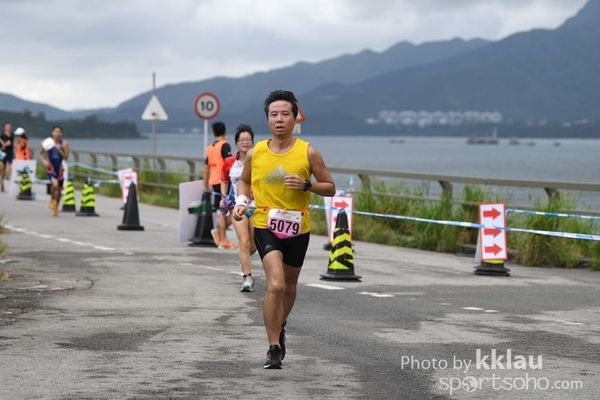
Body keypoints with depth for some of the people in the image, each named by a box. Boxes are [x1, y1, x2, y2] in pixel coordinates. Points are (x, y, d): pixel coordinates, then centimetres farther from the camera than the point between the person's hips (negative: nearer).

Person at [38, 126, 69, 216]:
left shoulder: (64, 143, -2)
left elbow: (66, 157, -7)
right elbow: (40, 153, 9)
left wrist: (59, 149, -19)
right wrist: (44, 161, -9)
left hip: (60, 169, 2)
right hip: (51, 168, -2)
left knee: (59, 190, 12)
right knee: (55, 184, -29)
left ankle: (56, 208, 35)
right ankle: (52, 198, 3)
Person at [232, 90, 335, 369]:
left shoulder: (308, 152, -5)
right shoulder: (255, 154, -2)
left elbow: (330, 188, 1)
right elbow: (244, 181, 17)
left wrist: (306, 185, -17)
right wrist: (241, 202, -3)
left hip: (298, 228, 2)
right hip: (265, 226, -2)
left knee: (289, 287, 18)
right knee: (275, 285, -19)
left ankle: (280, 328, 47)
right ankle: (274, 349, -11)